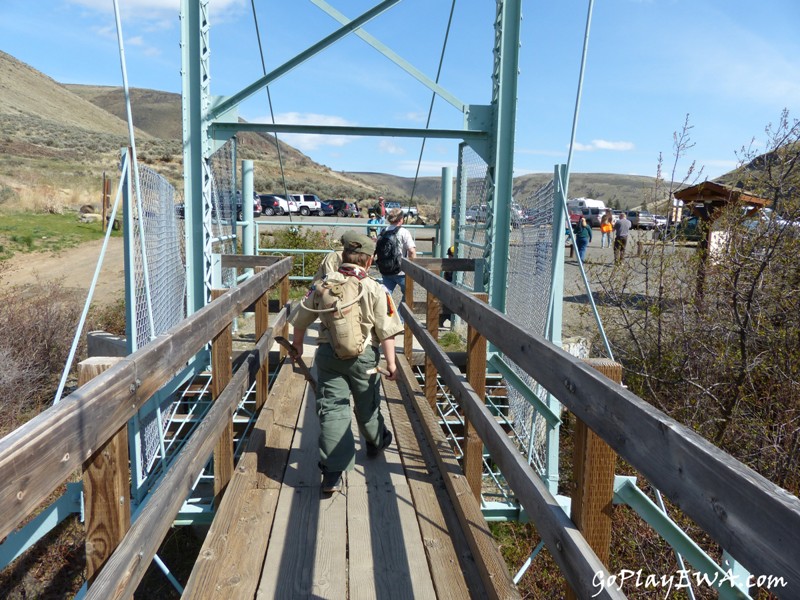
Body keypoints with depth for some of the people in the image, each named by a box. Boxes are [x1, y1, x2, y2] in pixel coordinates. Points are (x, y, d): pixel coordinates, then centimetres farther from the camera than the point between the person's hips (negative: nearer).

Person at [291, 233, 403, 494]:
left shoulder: (323, 284, 0)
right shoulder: (376, 290, -8)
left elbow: (301, 319, 9)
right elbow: (386, 332, -10)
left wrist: (298, 344, 25)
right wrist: (391, 362, -3)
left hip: (328, 354, 1)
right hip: (363, 356, 0)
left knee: (331, 408, 2)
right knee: (367, 405, 21)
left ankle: (332, 472, -3)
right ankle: (376, 442, 49)